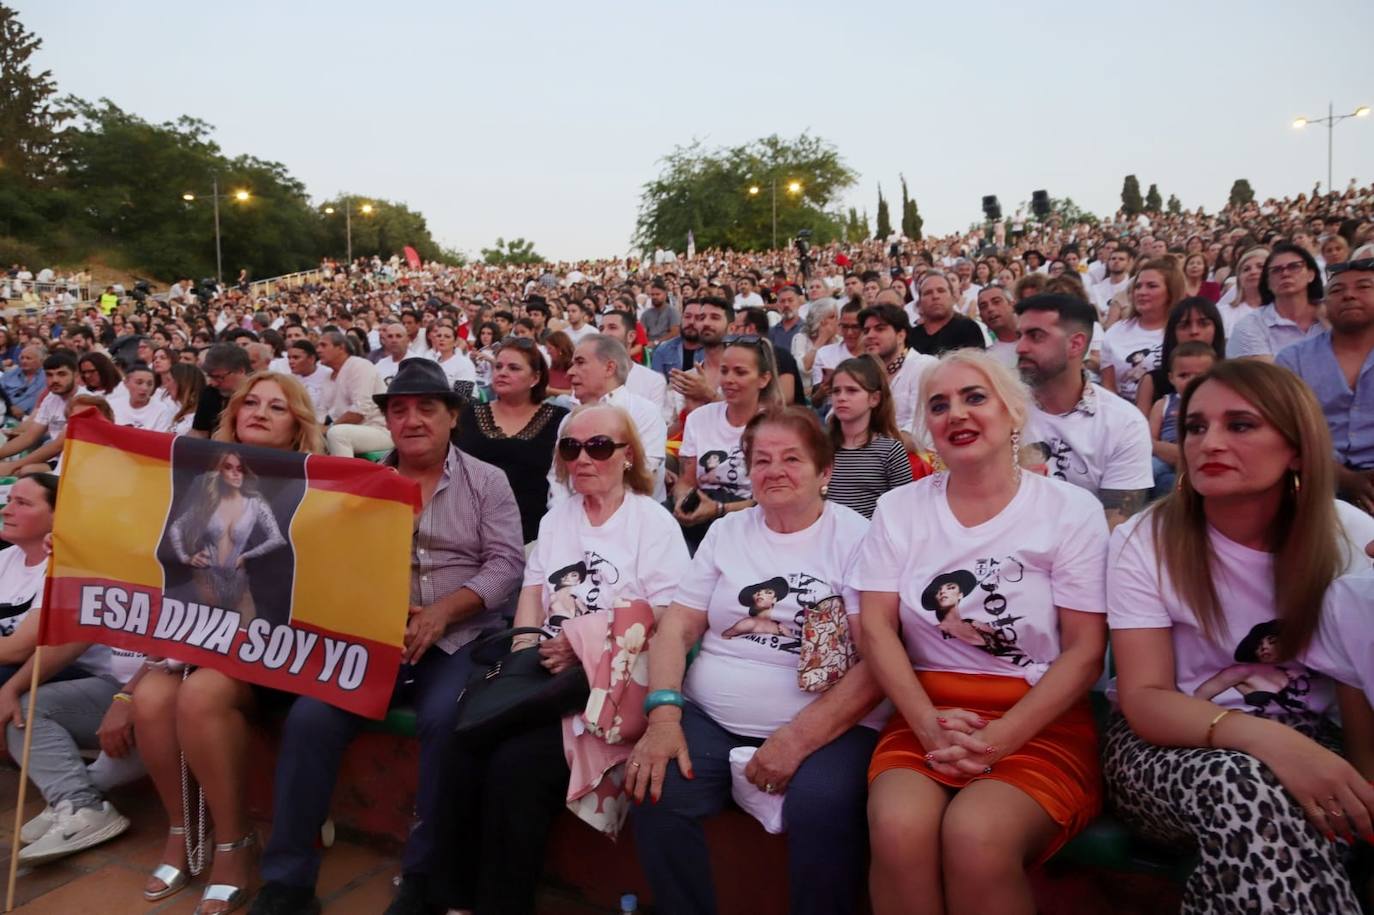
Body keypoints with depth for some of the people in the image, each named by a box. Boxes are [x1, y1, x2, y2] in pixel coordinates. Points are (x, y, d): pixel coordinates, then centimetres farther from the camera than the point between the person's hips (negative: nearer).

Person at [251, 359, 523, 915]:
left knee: (444, 720, -30)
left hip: (460, 638, -2)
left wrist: (443, 611, -17)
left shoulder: (487, 482, 6)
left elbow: (505, 563, -3)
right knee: (310, 718, -19)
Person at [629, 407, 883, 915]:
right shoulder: (726, 531, 13)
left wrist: (796, 739, -18)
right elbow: (677, 626, 7)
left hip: (826, 727, -3)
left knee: (820, 807, -31)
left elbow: (876, 662, -9)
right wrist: (663, 715, -10)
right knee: (656, 792, -22)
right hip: (710, 719, 4)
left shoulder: (856, 537, 0)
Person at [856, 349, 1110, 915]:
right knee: (897, 828, -29)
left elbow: (1086, 650, -4)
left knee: (976, 836, -31)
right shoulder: (898, 509, 8)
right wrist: (930, 725, -14)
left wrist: (1000, 737, -16)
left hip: (1041, 725, -1)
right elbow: (876, 628, 0)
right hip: (923, 716, 2)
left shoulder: (1071, 510, 1)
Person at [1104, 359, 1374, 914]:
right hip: (1172, 745, -2)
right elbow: (1144, 699, -14)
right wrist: (1264, 738, -32)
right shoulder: (1145, 541, -9)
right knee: (1241, 786, -35)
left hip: (1308, 741, 3)